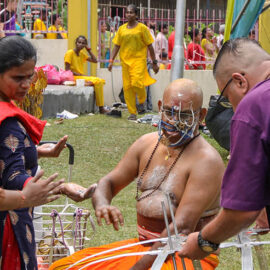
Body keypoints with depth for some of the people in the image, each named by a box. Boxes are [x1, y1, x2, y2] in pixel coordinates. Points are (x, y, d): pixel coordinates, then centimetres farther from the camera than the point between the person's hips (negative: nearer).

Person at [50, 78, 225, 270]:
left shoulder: (206, 161, -14)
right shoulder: (147, 143, 9)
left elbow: (182, 229, -21)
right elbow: (109, 182, 14)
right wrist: (102, 205, -12)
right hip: (144, 246, 7)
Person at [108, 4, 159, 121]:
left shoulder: (142, 28, 0)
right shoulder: (122, 29, 10)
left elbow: (149, 46, 2)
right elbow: (116, 46, 13)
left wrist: (154, 63, 1)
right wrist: (111, 61, 4)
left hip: (139, 60, -4)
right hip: (125, 61, 4)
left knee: (136, 83, -21)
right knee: (127, 87, 1)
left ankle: (141, 101, 10)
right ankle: (132, 113, 9)